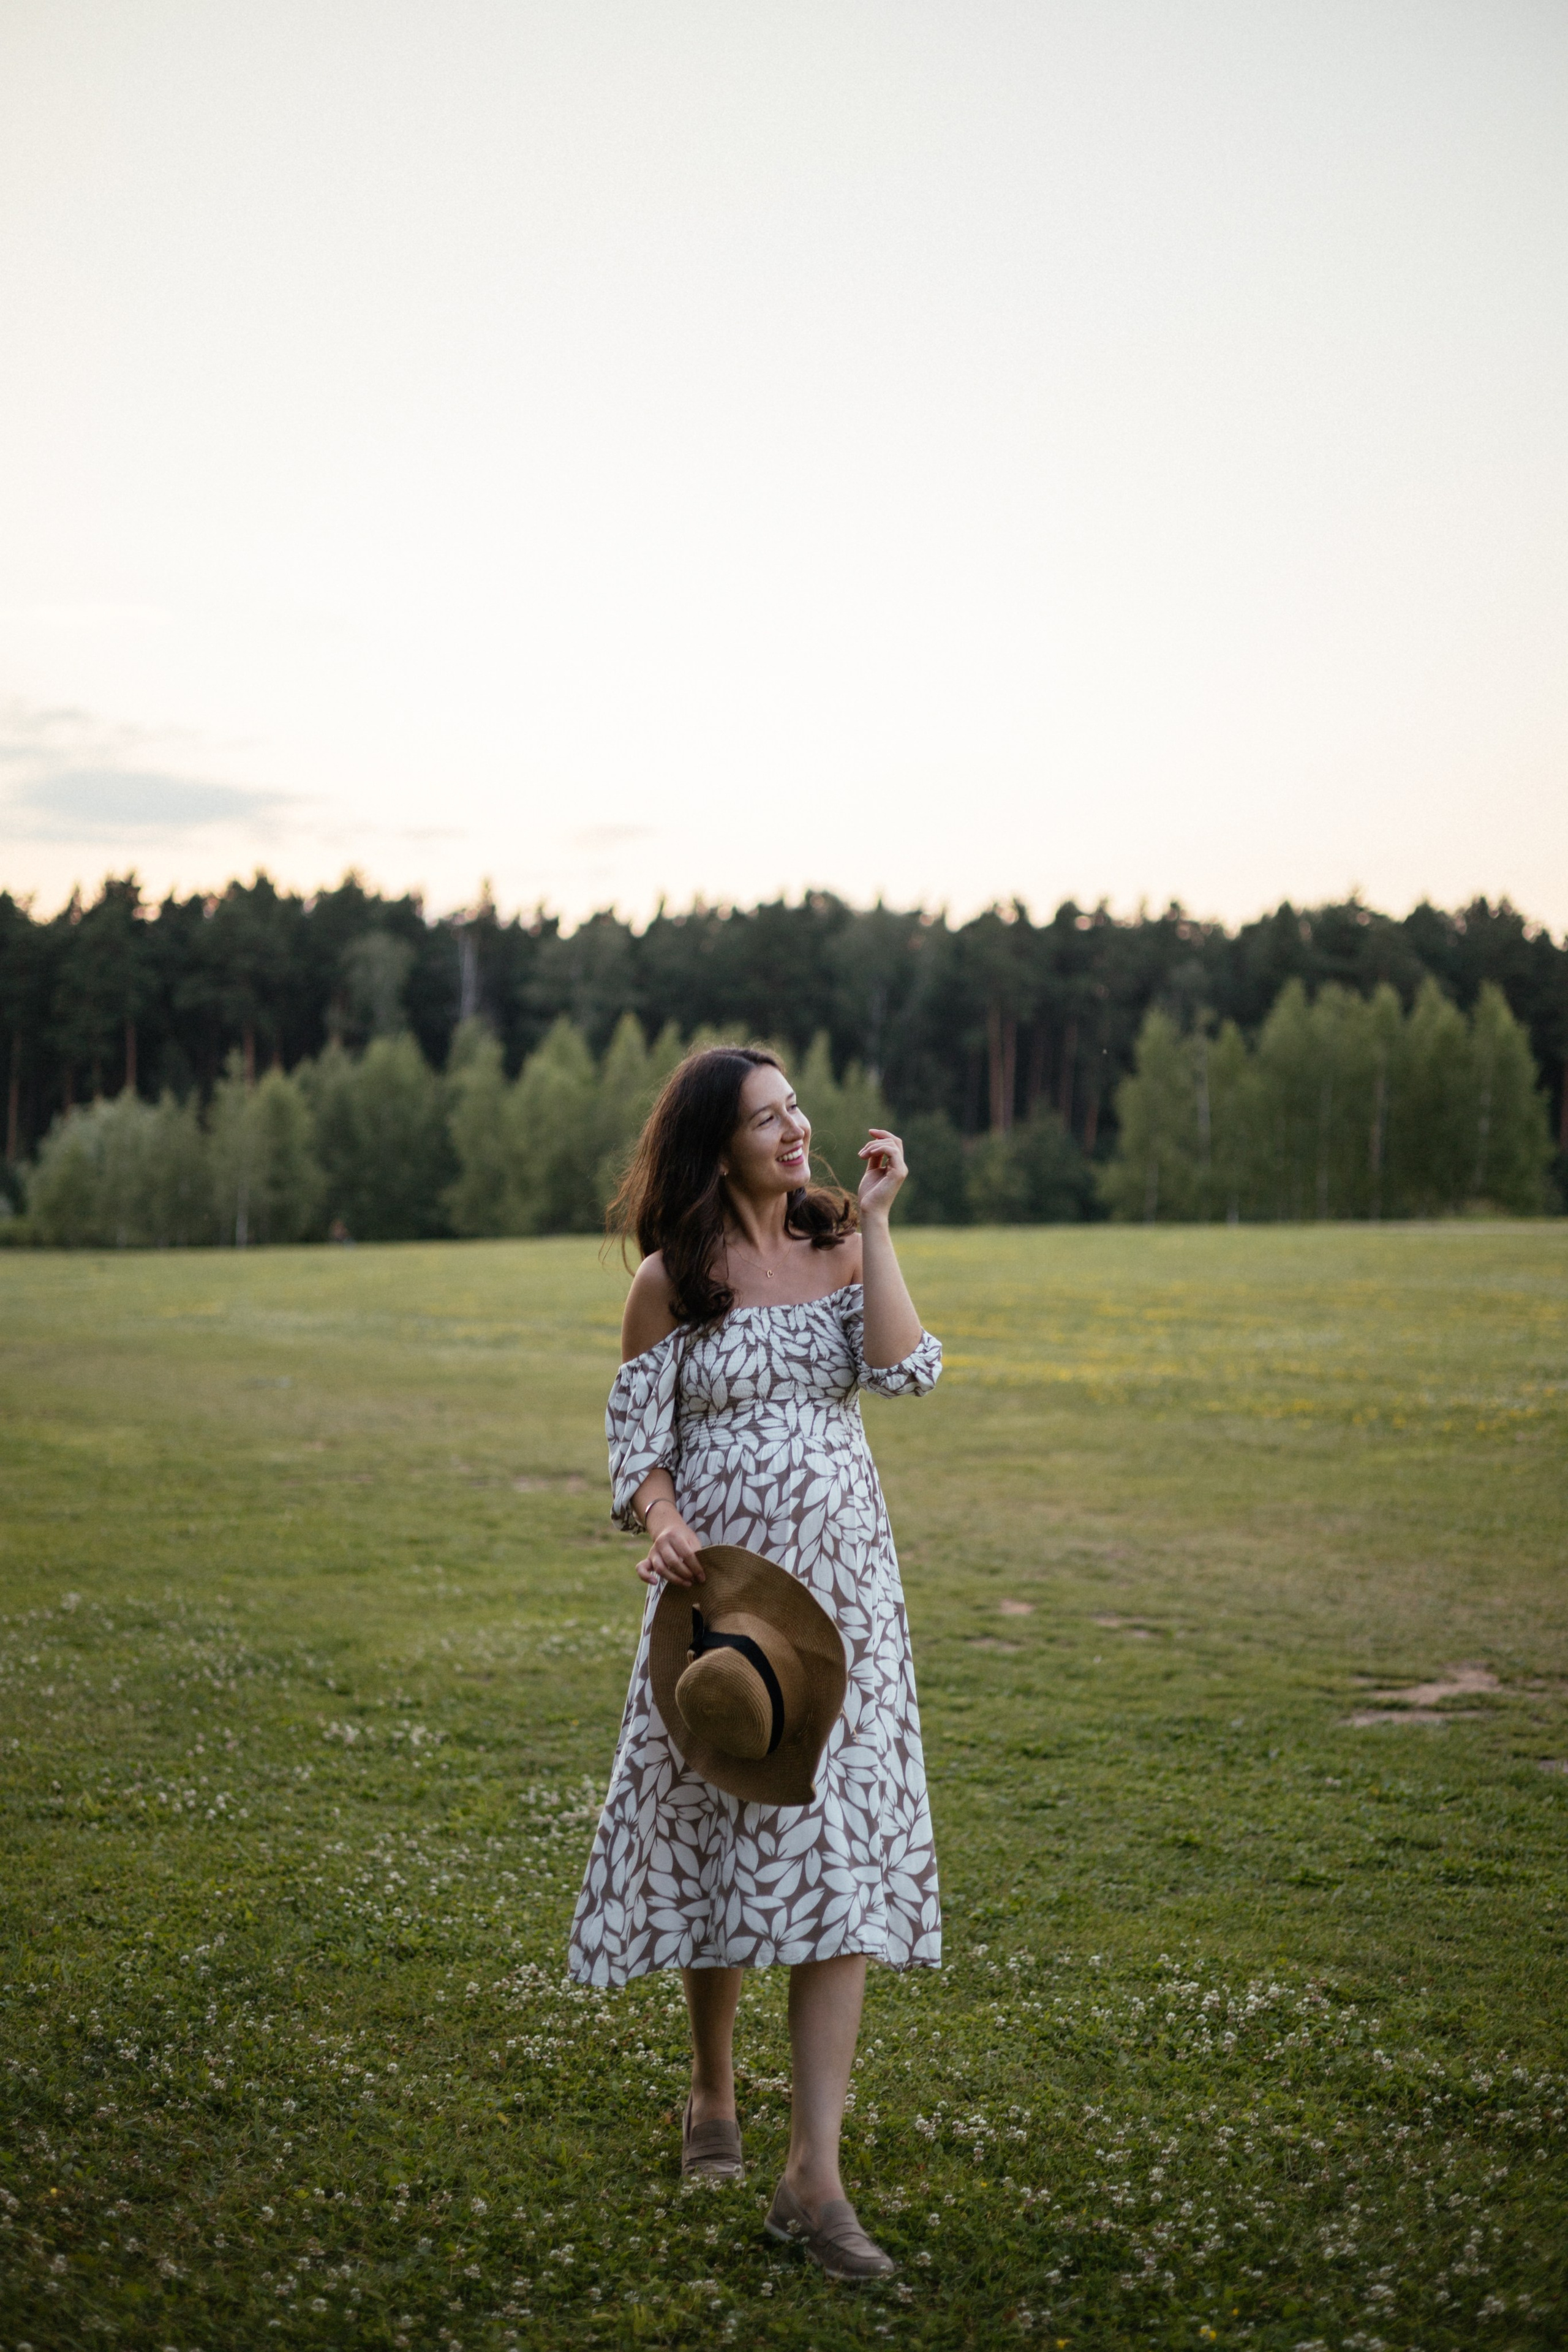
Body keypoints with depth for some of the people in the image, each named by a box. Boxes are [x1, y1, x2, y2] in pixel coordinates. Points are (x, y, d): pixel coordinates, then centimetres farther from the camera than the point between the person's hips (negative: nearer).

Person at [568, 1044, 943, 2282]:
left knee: (844, 1851, -7)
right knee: (717, 1829, 10)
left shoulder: (840, 1251, 6)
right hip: (717, 1578, -1)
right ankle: (713, 2093, 36)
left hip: (842, 1580, 2)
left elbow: (908, 1369, -9)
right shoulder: (672, 1283, -1)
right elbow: (636, 1436, 1)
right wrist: (664, 1525, -18)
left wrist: (875, 1220, -8)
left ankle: (816, 2176, -5)